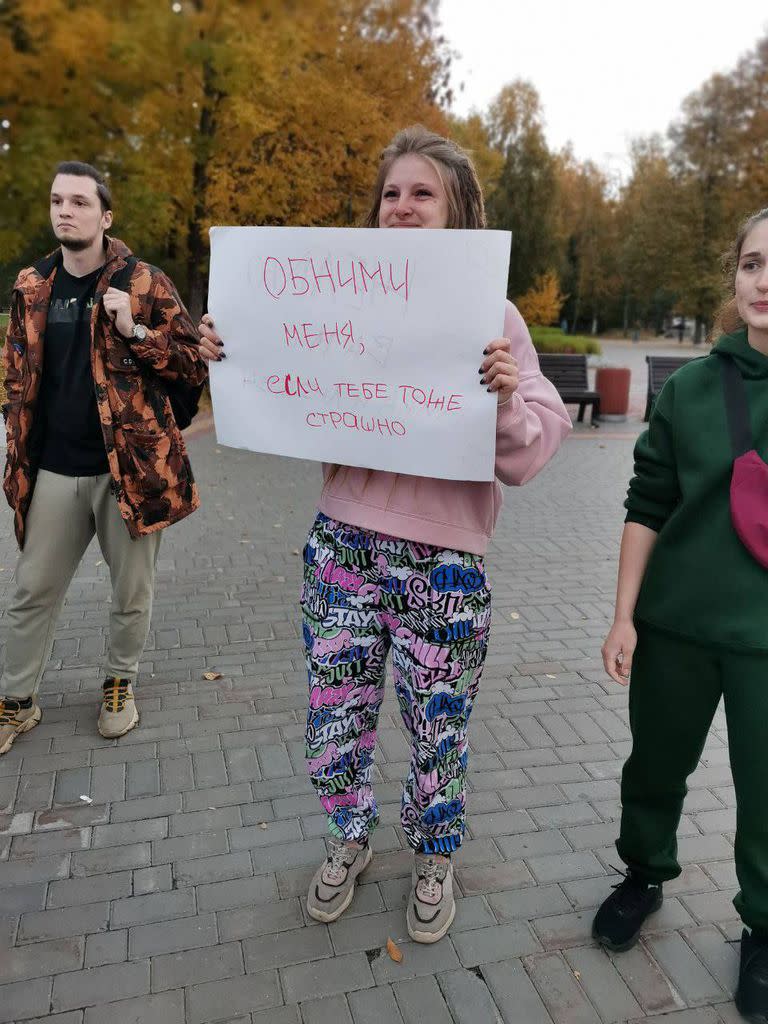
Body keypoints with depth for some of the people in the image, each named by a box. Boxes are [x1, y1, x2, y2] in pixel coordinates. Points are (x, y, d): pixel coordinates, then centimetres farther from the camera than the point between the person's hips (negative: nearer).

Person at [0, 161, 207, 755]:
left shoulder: (145, 283, -4)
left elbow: (196, 363, -5)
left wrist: (136, 333, -19)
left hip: (130, 465, -3)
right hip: (54, 471, 3)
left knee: (131, 590, 10)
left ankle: (121, 682, 34)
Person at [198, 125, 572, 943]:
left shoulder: (494, 315, -4)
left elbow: (530, 452, -8)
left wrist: (508, 399, -27)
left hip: (445, 561, -2)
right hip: (341, 544, 3)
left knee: (437, 733, 13)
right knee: (334, 722, 13)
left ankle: (433, 859, 44)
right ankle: (348, 842, 45)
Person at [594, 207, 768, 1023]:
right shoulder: (693, 386, -3)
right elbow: (647, 508, 1)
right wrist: (623, 615, -1)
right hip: (677, 622, 2)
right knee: (656, 765, 18)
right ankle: (644, 876, 44)